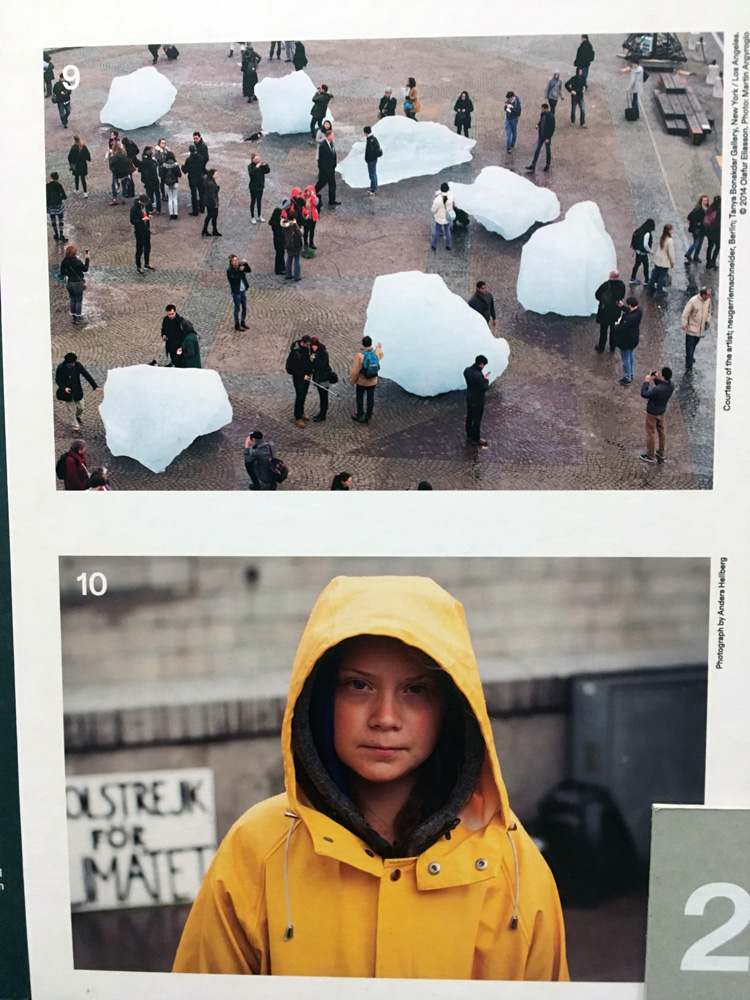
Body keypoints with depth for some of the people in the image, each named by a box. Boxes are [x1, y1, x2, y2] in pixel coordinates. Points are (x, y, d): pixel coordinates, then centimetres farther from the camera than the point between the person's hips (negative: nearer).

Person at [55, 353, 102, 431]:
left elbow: (87, 375, -11)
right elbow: (57, 381, -7)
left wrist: (95, 386, -15)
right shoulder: (60, 368, -18)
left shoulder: (77, 365, -14)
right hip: (67, 393, -3)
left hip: (77, 392, 3)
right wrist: (64, 388, -26)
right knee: (72, 411, 6)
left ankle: (79, 417, 52)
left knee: (80, 407, 18)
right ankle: (75, 427, 22)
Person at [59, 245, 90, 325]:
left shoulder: (64, 261, -6)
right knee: (79, 301, 6)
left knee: (72, 300, 18)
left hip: (69, 283, 5)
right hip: (77, 283, -5)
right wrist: (87, 259, -2)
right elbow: (85, 269, -8)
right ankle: (78, 317, 9)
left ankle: (73, 316, 23)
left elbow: (62, 272, 2)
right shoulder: (77, 262, -21)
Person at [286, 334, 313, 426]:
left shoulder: (307, 349, 0)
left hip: (306, 377, 7)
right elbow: (292, 367, -19)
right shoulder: (295, 352, -22)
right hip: (298, 378, -7)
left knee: (303, 396, 19)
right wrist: (303, 375, -19)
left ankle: (301, 412, 37)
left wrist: (310, 372, -5)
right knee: (300, 397, -2)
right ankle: (297, 418, 8)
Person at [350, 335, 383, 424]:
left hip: (361, 381, -3)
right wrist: (379, 349, 38)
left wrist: (352, 381, -5)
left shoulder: (359, 355, -24)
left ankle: (360, 416, 25)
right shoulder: (376, 353, -12)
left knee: (360, 398, 15)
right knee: (370, 398, 14)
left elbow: (355, 371, -20)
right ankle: (368, 417, 24)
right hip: (373, 381, 3)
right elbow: (380, 356, 17)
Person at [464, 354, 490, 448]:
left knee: (469, 416, 23)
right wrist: (486, 380, -8)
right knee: (477, 419, 8)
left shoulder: (467, 370, -7)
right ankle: (476, 439, 21)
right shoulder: (479, 375, -32)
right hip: (477, 400, -8)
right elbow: (485, 388, -23)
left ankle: (469, 435, 39)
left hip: (469, 398, 8)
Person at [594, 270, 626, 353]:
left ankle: (601, 348, 23)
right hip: (616, 311, 4)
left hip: (605, 311, -4)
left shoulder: (606, 285, -24)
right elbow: (622, 296, 2)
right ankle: (612, 347, 33)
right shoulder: (622, 285, -11)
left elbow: (597, 294, -14)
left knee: (603, 330, 10)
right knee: (613, 328, 22)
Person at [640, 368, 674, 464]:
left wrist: (647, 381, -19)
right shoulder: (671, 386, -12)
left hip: (652, 413, -7)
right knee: (662, 431, 22)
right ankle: (662, 453, 37)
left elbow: (644, 394, -28)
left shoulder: (657, 389, -37)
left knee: (651, 433, 9)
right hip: (662, 411, 7)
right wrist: (656, 379, -7)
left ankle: (650, 456, 22)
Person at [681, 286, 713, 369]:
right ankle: (689, 363, 10)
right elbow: (685, 313, -17)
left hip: (700, 329, 6)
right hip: (691, 328, -6)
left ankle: (690, 358, 39)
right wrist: (684, 324, -16)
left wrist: (707, 321, 10)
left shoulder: (708, 300, -5)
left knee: (695, 344, 20)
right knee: (689, 346, 0)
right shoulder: (693, 301, -24)